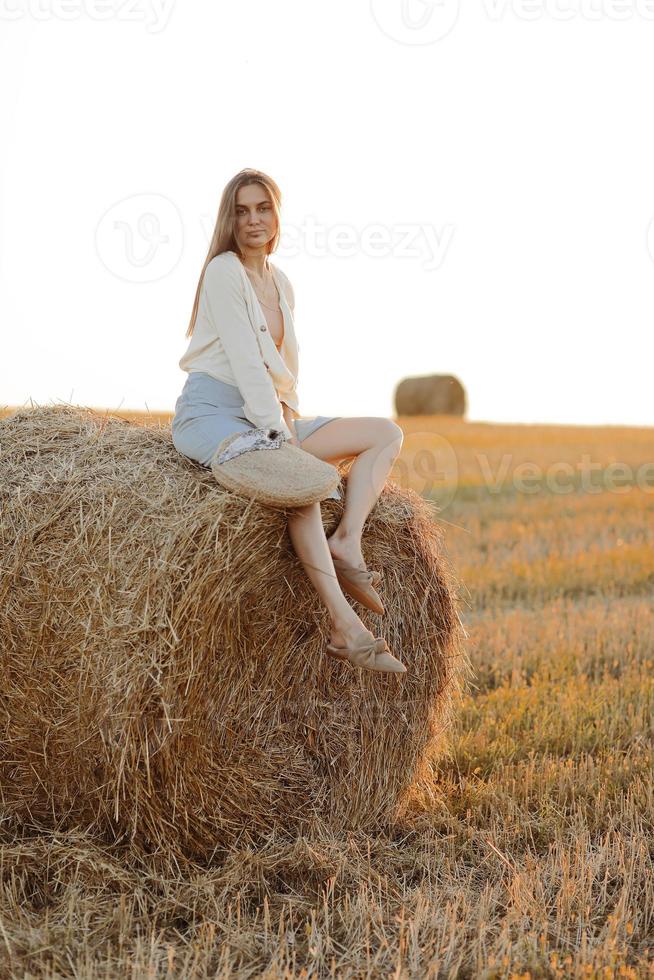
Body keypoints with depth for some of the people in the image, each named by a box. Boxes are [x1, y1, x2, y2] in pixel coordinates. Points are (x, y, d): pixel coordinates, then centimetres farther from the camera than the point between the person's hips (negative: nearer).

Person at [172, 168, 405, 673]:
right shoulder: (224, 271, -9)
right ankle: (345, 626, -39)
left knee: (386, 434, -3)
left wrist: (287, 410, -2)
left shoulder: (281, 282, 15)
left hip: (264, 415, 9)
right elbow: (245, 361, -17)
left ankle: (347, 543, -22)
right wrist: (278, 433, -20)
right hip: (211, 413, -9)